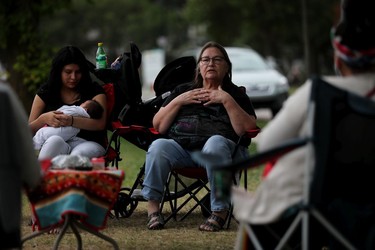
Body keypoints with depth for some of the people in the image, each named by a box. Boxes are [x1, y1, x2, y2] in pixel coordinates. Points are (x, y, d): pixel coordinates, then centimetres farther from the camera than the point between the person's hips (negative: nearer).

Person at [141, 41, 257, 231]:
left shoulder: (236, 94, 17)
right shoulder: (183, 90, 25)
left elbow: (247, 130, -2)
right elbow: (158, 126, 15)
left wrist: (227, 100, -7)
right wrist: (179, 101, 4)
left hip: (221, 146, -2)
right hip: (181, 147, 2)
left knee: (216, 143, -39)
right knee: (158, 147, -31)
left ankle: (220, 212, -37)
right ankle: (152, 207, -26)